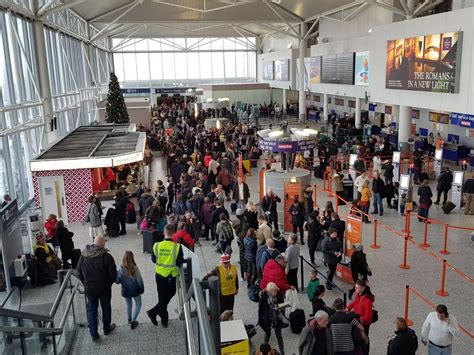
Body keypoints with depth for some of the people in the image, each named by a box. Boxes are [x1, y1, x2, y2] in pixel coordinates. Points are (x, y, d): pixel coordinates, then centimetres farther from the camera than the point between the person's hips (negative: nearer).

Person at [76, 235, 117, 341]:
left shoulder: (83, 256, -6)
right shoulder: (107, 257, -20)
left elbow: (79, 274, 3)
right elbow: (113, 274, -16)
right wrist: (109, 283, 4)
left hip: (89, 288, 3)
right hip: (104, 288, -3)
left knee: (91, 310, 15)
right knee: (106, 308, 18)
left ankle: (94, 334, 17)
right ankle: (107, 329, 35)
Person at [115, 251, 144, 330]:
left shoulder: (121, 269, -16)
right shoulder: (135, 268, -22)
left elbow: (117, 281, -9)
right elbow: (139, 280, -17)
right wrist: (142, 289, -1)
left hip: (125, 291, 3)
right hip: (135, 291, -2)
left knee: (129, 305, 26)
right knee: (138, 305, 18)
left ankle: (129, 320, 41)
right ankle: (133, 321, 10)